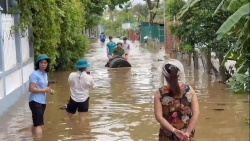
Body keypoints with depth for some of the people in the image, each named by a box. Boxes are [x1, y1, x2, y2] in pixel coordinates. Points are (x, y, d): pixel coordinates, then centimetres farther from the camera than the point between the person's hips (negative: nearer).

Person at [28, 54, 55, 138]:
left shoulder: (45, 74, 11)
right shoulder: (34, 74, -14)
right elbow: (31, 89, -20)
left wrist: (49, 90, 4)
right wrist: (44, 90, -17)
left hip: (42, 101, 8)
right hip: (35, 101, -8)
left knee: (36, 123, 16)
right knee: (39, 124, -12)